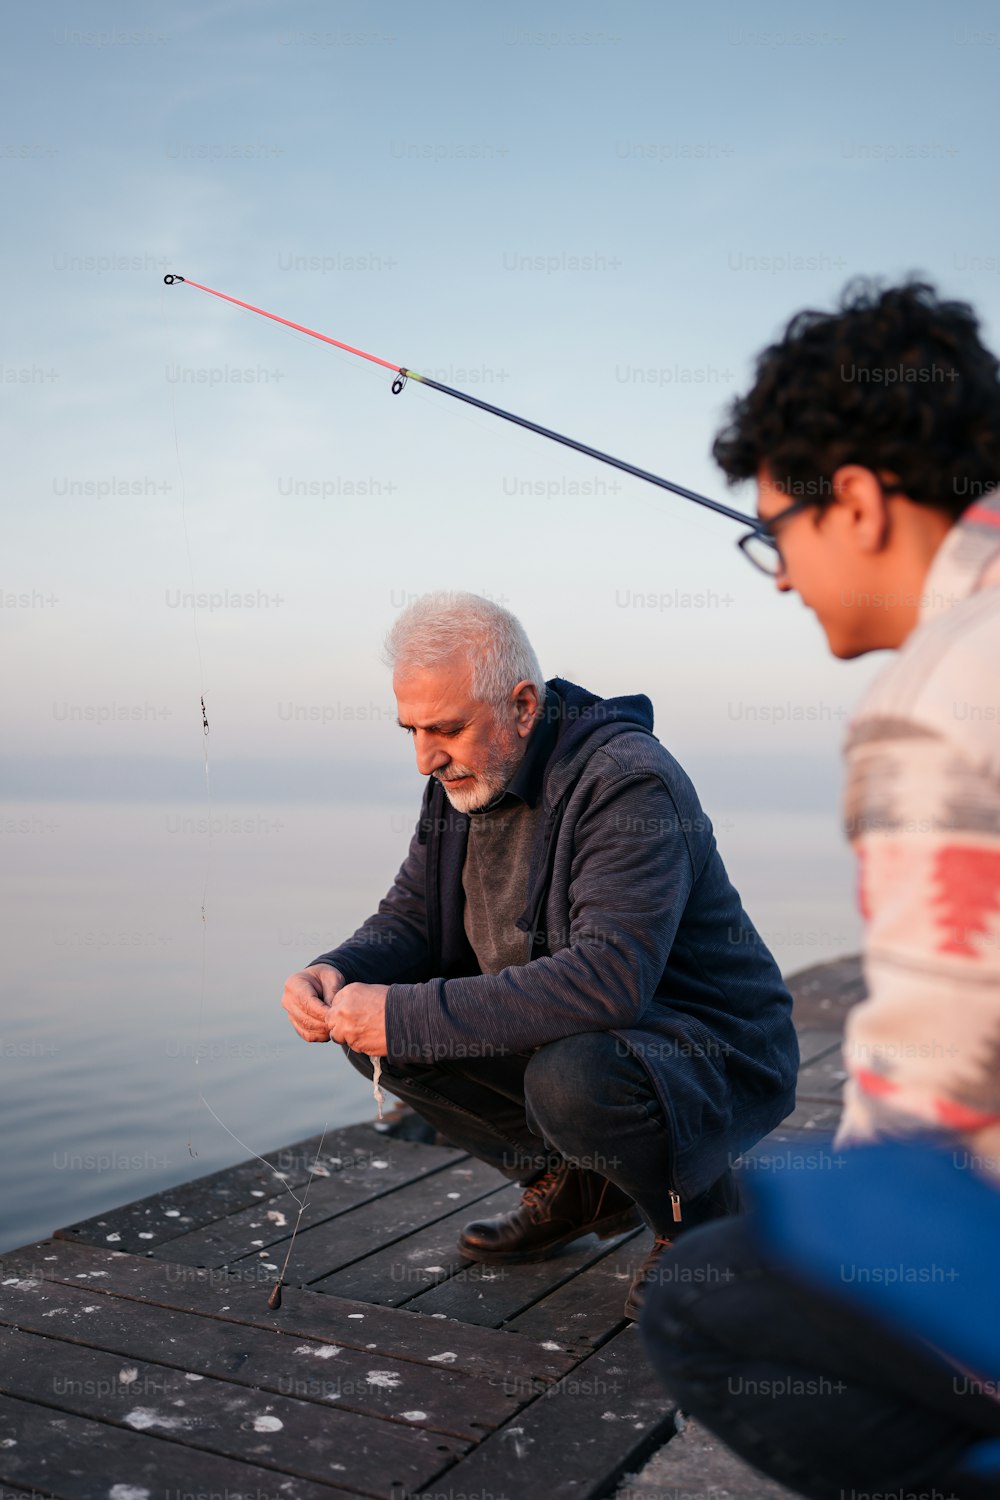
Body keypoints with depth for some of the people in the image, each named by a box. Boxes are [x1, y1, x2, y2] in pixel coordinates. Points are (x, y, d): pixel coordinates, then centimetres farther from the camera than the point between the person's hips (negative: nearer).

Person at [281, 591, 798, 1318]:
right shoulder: (462, 779, 0)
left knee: (572, 1078, -38)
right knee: (373, 1023, -6)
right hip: (563, 1034, 8)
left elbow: (609, 979, -38)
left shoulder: (628, 783, -26)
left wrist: (408, 1016, -37)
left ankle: (703, 1220, -3)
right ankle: (576, 1186, 11)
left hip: (717, 1057, -7)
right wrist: (336, 974, -18)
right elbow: (409, 920, 6)